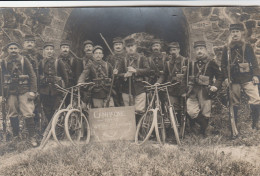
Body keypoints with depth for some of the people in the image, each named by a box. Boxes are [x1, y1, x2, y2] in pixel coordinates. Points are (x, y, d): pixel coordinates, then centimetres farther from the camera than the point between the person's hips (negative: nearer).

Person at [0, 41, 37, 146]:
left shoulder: (24, 60, 1)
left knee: (28, 114, -10)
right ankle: (16, 137, 21)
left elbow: (32, 76, 0)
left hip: (24, 91, -3)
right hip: (11, 92, 3)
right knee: (12, 115, 7)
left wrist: (32, 91, -8)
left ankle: (32, 137, -1)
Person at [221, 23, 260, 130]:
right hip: (234, 80, 0)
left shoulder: (247, 47, 7)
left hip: (248, 78, 0)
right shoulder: (227, 48, 7)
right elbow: (223, 64, 7)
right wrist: (225, 77, -4)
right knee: (234, 103, 6)